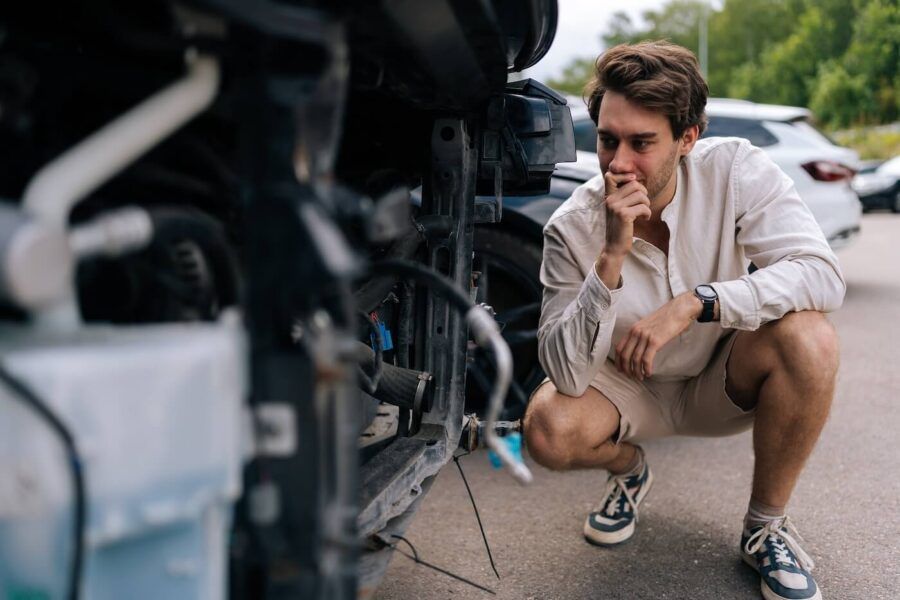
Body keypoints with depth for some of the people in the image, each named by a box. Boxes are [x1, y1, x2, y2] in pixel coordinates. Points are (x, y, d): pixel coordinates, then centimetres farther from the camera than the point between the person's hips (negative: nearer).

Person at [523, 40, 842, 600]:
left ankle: (767, 524, -7)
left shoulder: (736, 170, -21)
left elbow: (823, 274, -29)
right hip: (630, 387, 0)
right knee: (549, 430, -28)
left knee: (808, 338, -30)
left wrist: (696, 302, -41)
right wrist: (612, 257, -37)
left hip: (723, 383, 0)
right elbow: (567, 375, -25)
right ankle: (629, 471, 12)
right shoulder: (573, 227, -21)